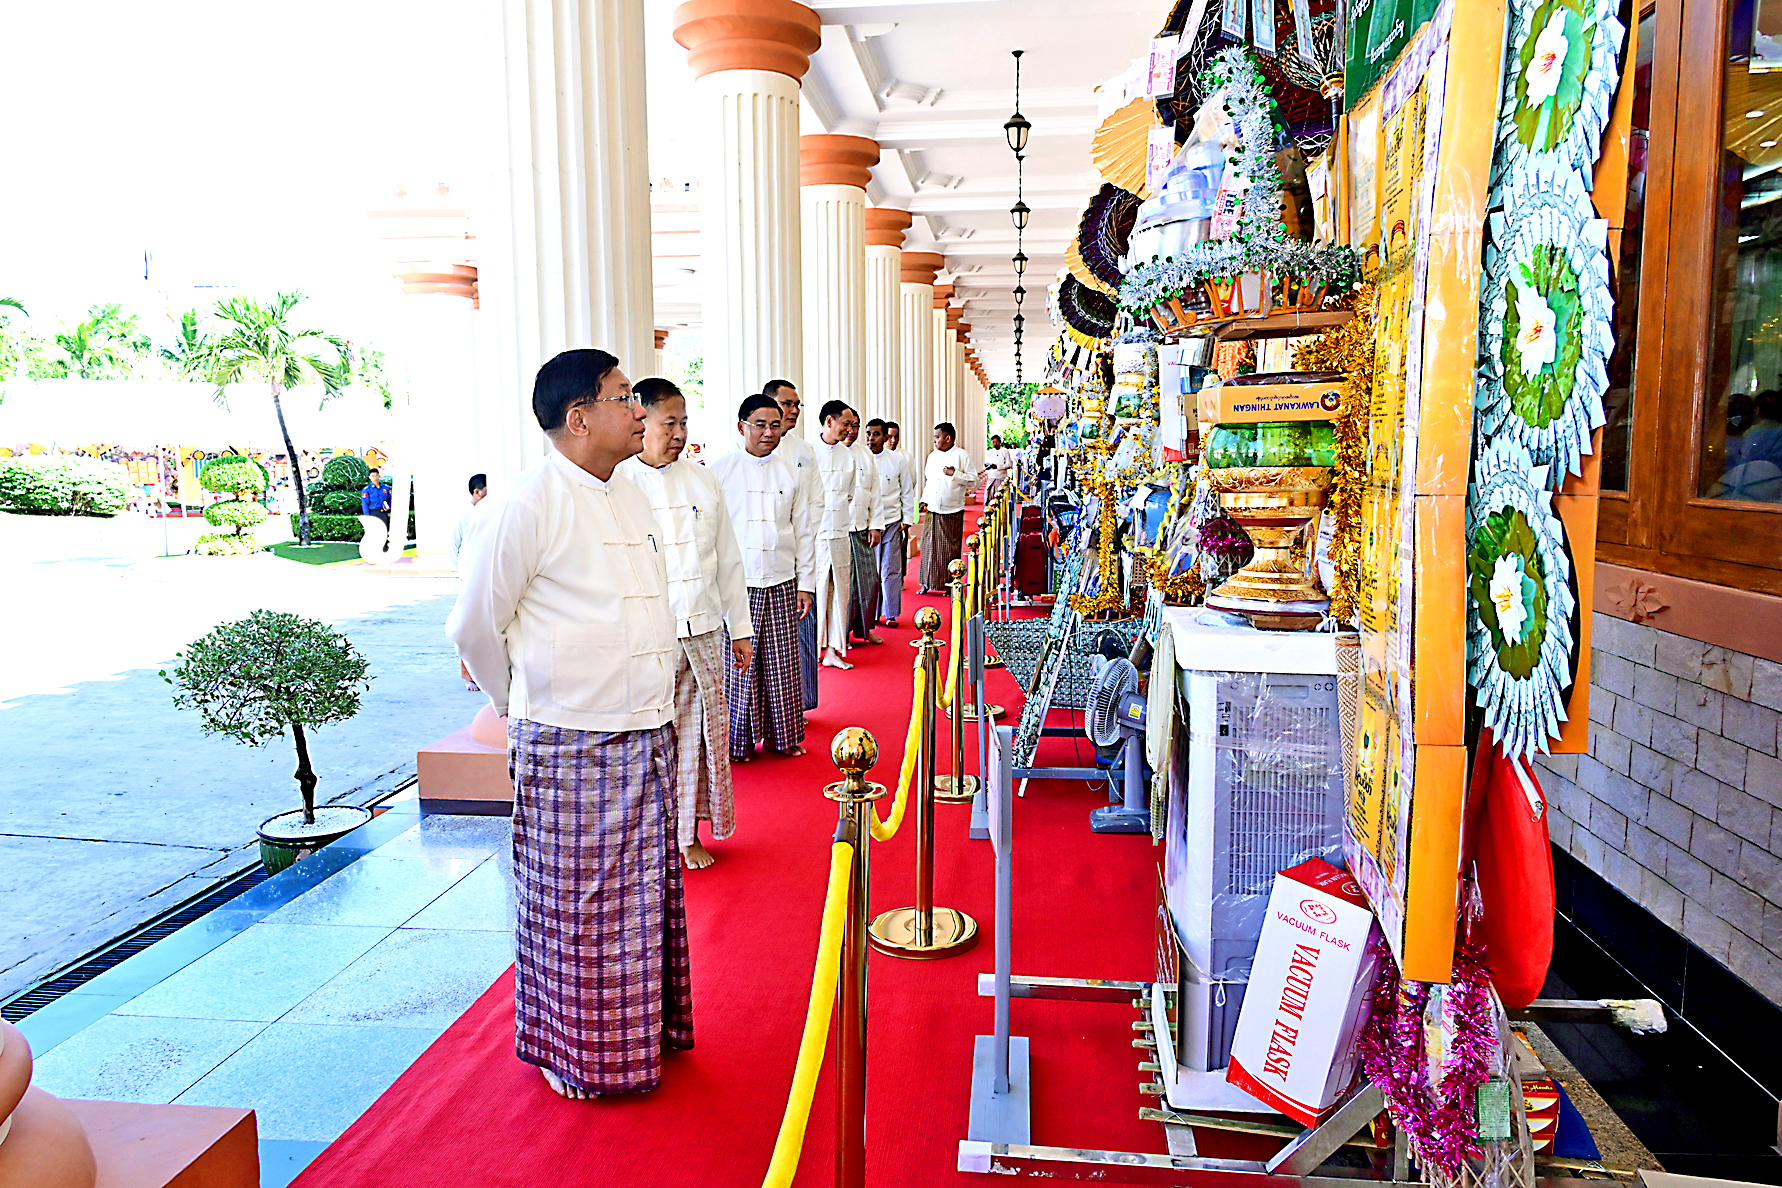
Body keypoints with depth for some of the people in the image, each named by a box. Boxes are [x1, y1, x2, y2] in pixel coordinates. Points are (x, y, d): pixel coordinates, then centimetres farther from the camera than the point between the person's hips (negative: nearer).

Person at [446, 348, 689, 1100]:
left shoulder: (631, 498, 10)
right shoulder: (525, 507, -15)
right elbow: (474, 627, -8)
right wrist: (523, 704, 5)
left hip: (647, 739, 7)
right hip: (569, 747, -7)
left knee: (643, 897, 17)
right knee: (573, 907, 6)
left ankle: (642, 1030, 35)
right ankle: (574, 1052, 25)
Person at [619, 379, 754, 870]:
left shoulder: (703, 481, 9)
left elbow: (728, 561, 14)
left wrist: (740, 627, 15)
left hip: (701, 631, 4)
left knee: (698, 732, 10)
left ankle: (689, 832, 25)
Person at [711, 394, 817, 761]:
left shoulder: (790, 473, 9)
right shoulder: (718, 470, 1)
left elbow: (804, 533, 11)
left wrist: (805, 584, 7)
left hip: (780, 585, 3)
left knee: (782, 664, 6)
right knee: (738, 663, -1)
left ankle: (781, 736, 20)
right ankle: (738, 741, 13)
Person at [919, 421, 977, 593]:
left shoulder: (961, 456, -4)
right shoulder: (933, 456, 14)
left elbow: (973, 480, -7)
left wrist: (955, 474, -18)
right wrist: (924, 500, 13)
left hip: (952, 511, -5)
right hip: (932, 510, 5)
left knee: (950, 548, -1)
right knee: (930, 546, 4)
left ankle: (951, 583, 9)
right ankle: (929, 583, 12)